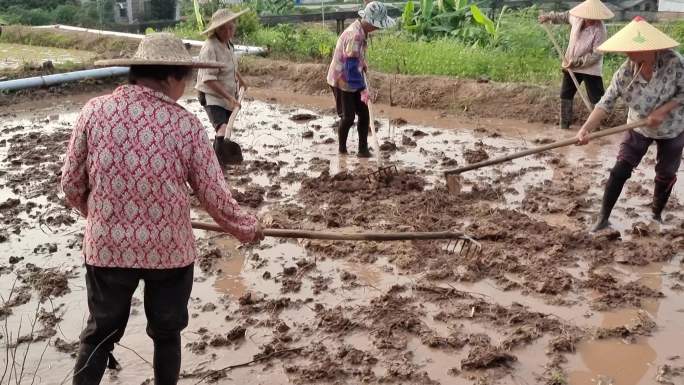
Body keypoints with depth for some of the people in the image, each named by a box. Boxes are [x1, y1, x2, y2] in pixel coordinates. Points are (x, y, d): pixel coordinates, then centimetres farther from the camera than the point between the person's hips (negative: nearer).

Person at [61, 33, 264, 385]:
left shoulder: (94, 111, -7)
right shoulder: (186, 124, -10)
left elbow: (71, 183, 0)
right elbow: (214, 196, -6)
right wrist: (247, 229, 12)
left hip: (106, 247, 1)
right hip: (170, 249, -1)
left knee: (99, 334, 19)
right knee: (166, 334, 20)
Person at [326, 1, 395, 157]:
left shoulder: (361, 30, 1)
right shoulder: (355, 35, -29)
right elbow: (351, 65, -31)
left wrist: (363, 63, 12)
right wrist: (363, 88, -30)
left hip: (352, 80, 9)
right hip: (342, 81, -9)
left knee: (364, 114, 6)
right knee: (348, 117, 0)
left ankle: (363, 150, 12)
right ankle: (342, 148, 21)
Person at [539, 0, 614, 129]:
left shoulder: (599, 30, -24)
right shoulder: (577, 17, -9)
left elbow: (596, 55, -24)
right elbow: (565, 16, 15)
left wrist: (577, 62, -27)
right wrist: (549, 17, 11)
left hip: (590, 69, -6)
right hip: (571, 65, 6)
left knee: (596, 99, -2)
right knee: (565, 94, 13)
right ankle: (565, 124, 26)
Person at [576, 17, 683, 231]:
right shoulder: (625, 73, -23)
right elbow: (606, 103, -26)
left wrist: (662, 110, -29)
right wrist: (586, 128, -39)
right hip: (639, 128, 0)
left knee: (666, 175, 14)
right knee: (620, 171, -9)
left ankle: (657, 216, 38)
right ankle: (603, 219, 2)